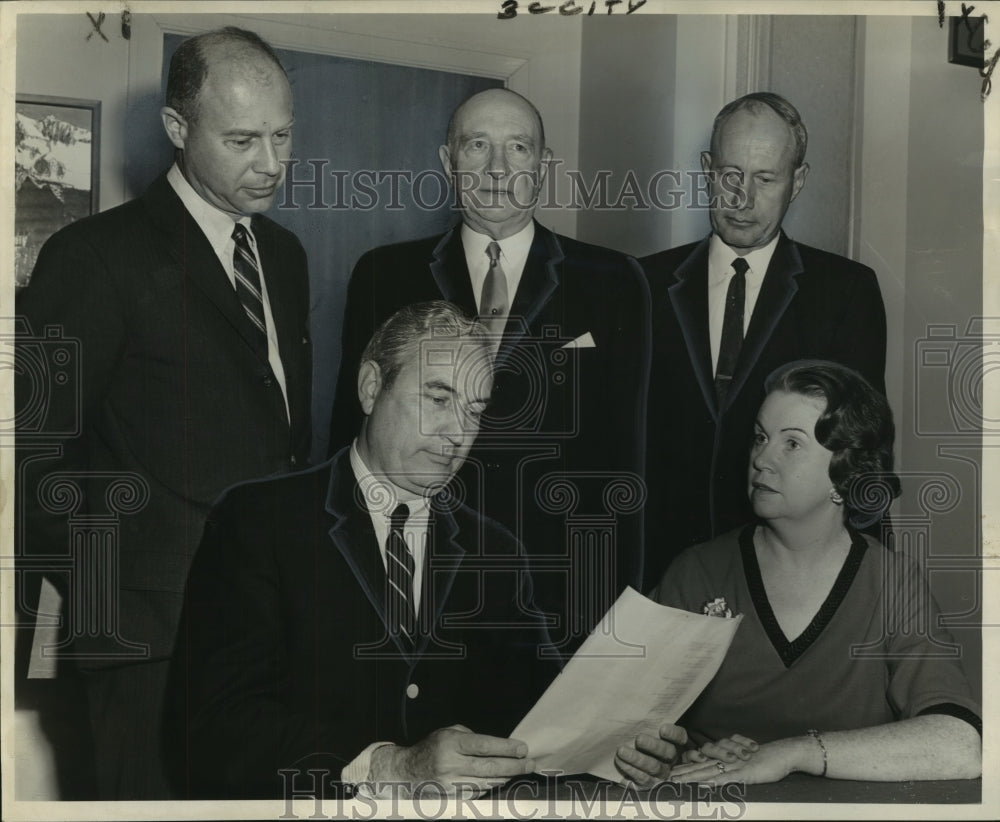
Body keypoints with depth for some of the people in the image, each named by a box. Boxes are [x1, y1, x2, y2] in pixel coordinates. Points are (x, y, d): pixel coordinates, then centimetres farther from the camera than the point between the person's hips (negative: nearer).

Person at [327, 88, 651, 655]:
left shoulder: (611, 283, 4)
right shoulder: (384, 277, 7)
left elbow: (624, 453, 3)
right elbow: (353, 433, 7)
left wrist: (620, 607, -1)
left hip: (565, 597, 0)